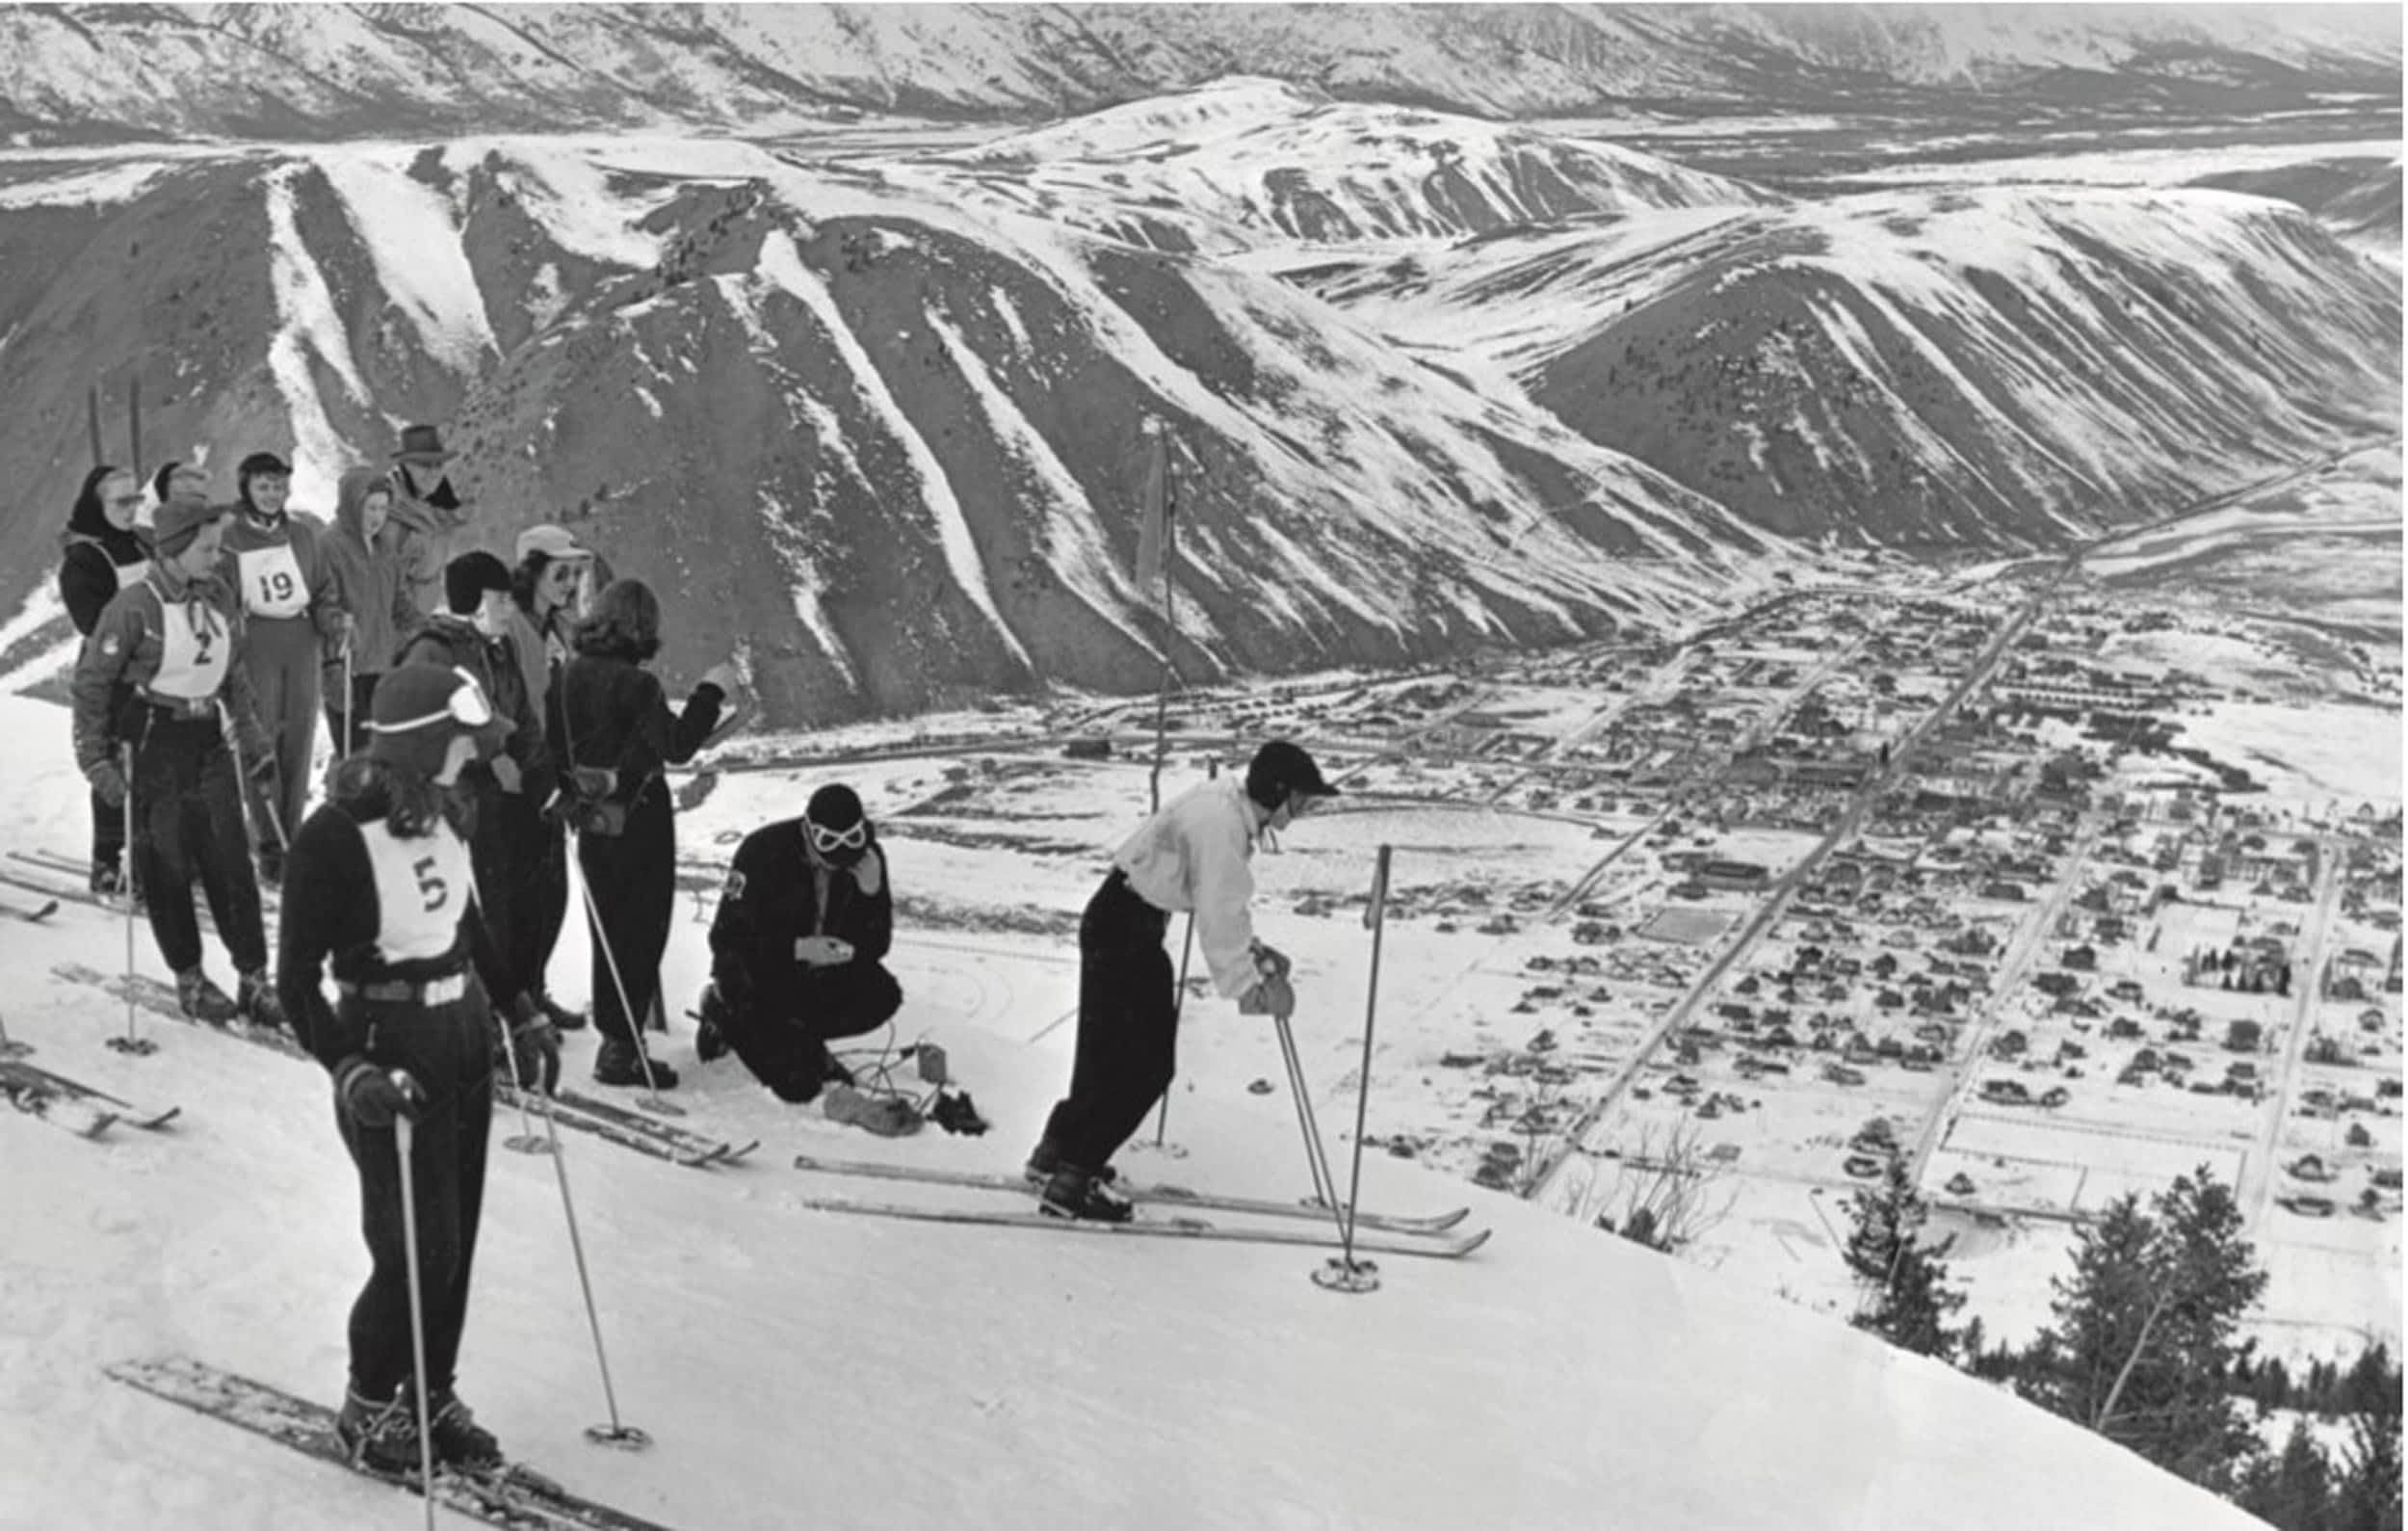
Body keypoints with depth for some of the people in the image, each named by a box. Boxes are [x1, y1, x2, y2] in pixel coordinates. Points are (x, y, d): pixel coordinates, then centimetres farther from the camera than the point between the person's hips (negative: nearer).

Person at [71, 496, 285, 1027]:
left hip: (207, 742, 5)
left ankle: (254, 978, 6)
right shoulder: (135, 607, -15)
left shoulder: (219, 599, 3)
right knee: (168, 869, 3)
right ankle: (189, 979, 16)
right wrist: (96, 761, -13)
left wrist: (254, 739, 15)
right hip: (151, 744, -5)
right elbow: (92, 682, -10)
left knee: (231, 860, 1)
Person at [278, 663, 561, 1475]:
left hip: (467, 1037, 7)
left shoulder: (442, 811, 2)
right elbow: (296, 978, -17)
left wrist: (521, 1013, 15)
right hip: (391, 1051, -7)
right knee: (419, 1246, -2)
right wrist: (347, 1069, -28)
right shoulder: (333, 838, -21)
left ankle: (433, 1393, 29)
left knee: (456, 1237, 13)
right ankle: (368, 1405, 20)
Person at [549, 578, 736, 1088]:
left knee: (607, 928, 18)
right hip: (638, 821, -7)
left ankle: (612, 1031, 29)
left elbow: (554, 746, 10)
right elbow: (676, 746, -23)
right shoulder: (636, 684, -20)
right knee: (641, 932, 1)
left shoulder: (570, 674, 2)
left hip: (591, 819, 7)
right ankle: (620, 1049, 1)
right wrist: (711, 693, -17)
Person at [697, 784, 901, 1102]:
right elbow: (726, 938, -24)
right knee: (798, 1085, -18)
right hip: (757, 968, -5)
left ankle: (795, 1034, 4)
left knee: (881, 997, -20)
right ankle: (727, 1015, 8)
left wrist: (872, 892, -28)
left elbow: (877, 945, -9)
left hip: (820, 968, 5)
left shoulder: (867, 857, -11)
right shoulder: (763, 851, -24)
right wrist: (798, 948, -34)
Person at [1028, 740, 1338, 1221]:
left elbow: (1225, 899, 14)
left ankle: (1058, 1153, 29)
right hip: (1119, 929, -10)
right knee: (1133, 1061, -6)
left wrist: (1253, 952, 5)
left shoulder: (1233, 808, 5)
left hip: (1139, 926, 10)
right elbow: (1216, 916, -27)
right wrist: (1246, 983, -22)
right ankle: (1071, 1180, 1)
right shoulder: (1217, 822, -26)